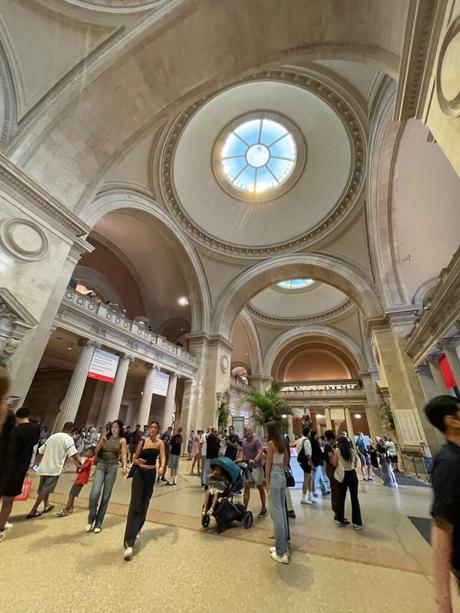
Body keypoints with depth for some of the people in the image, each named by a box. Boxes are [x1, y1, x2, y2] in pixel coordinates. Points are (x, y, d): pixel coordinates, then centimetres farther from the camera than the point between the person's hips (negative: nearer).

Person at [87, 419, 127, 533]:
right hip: (101, 466, 1)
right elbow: (96, 451, 7)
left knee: (106, 496, 6)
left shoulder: (122, 440, -2)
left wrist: (124, 466, -21)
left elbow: (123, 454, -6)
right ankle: (91, 520, 15)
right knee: (95, 493, -11)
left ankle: (98, 523, 24)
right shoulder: (105, 437, 3)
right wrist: (101, 444, -12)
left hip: (112, 467, -1)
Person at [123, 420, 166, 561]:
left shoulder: (160, 443, -8)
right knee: (135, 504, -9)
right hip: (139, 473, -1)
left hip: (151, 475, 1)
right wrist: (137, 461, -19)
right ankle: (129, 543, -7)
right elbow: (134, 458, 4)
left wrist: (162, 467, -40)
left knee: (144, 505, 16)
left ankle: (136, 530, 42)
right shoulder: (142, 442, -4)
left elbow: (163, 457, -20)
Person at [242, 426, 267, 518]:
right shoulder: (244, 441, 4)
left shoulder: (257, 440, -14)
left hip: (256, 467, -5)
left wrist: (255, 460, -39)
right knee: (246, 487, 8)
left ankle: (264, 509, 24)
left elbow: (260, 452, -25)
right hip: (247, 467, 5)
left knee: (260, 487, 9)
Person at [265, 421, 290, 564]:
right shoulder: (282, 442, 6)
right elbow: (286, 460, 15)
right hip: (282, 475, 8)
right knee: (282, 510, 18)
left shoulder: (271, 443, -15)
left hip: (274, 476, -8)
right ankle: (284, 545, 31)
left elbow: (269, 464, -13)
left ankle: (281, 552, 10)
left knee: (276, 512, 2)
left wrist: (267, 482, -7)